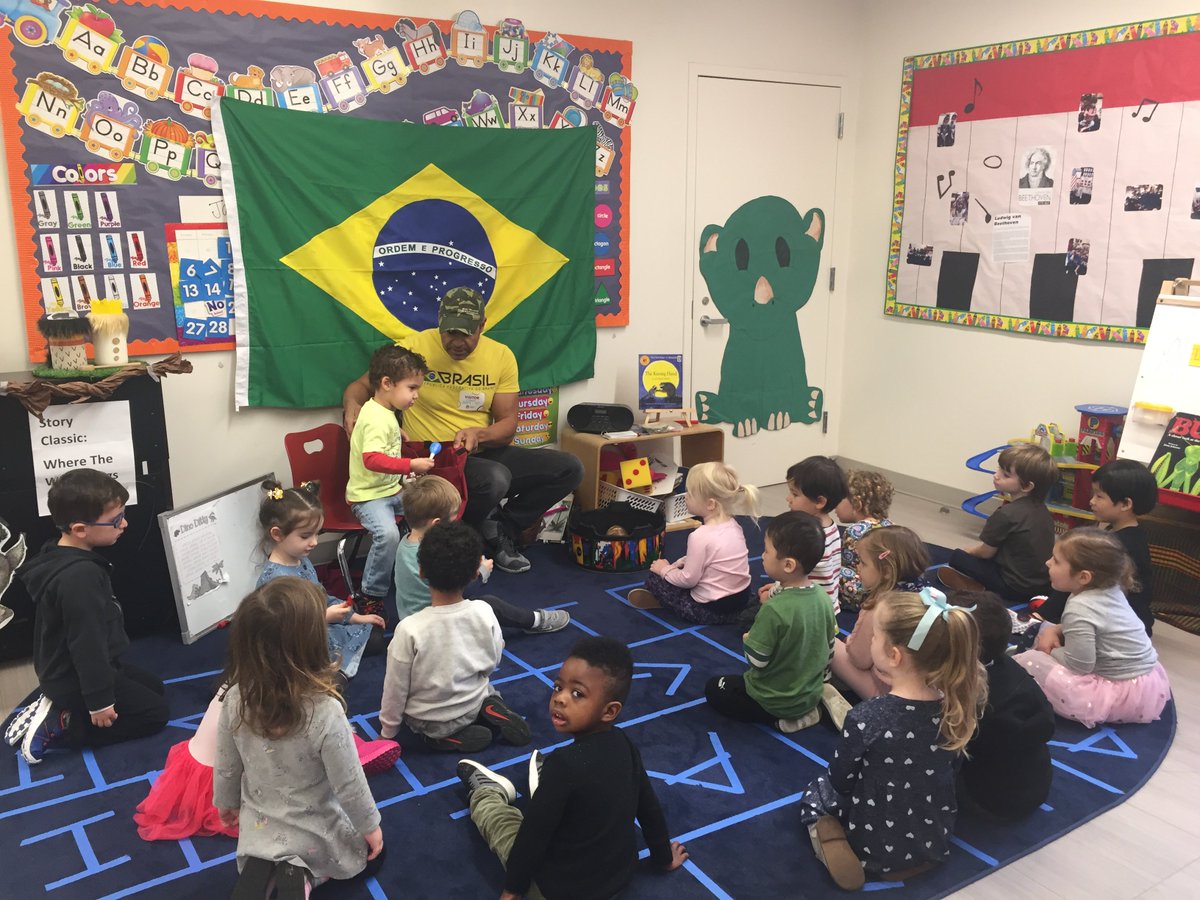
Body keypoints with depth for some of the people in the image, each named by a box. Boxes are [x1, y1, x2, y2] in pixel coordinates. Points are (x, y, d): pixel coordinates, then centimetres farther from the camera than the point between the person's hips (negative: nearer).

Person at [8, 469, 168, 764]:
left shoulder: (57, 555, 0)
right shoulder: (80, 576, -33)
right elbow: (87, 643, -29)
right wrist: (99, 701, -20)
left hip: (65, 671, 9)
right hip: (77, 680, -9)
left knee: (154, 688, 22)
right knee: (155, 713, 2)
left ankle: (57, 709, 13)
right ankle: (56, 729, -2)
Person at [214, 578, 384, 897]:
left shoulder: (235, 700, -20)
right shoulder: (325, 712, -34)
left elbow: (225, 768, -5)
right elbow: (349, 784, -22)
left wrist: (226, 804, 16)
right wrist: (370, 826, -3)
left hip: (259, 827, 4)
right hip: (314, 833, -4)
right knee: (372, 856, 25)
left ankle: (260, 870, -1)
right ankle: (300, 874, -2)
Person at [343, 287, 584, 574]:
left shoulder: (501, 356, 0)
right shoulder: (414, 347, -10)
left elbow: (507, 424, 1)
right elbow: (361, 386, 2)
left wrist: (478, 434, -22)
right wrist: (352, 403, -23)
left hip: (484, 453, 5)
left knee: (569, 469, -6)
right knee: (495, 479, -37)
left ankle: (502, 531, 9)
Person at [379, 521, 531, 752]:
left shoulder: (410, 629, -30)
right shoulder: (485, 612, -20)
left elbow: (396, 689, -16)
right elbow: (493, 662, -3)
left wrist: (387, 732, 1)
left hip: (429, 721, -3)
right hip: (475, 704, 4)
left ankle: (447, 737, 5)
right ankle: (490, 711, 5)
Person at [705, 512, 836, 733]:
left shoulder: (774, 610, -32)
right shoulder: (823, 598, -10)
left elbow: (756, 660, -24)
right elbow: (829, 648, 2)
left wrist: (747, 640, -2)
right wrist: (816, 681, 18)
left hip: (776, 700, -7)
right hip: (811, 693, 7)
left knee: (713, 689, 13)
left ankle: (780, 718, 0)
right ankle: (807, 709, 12)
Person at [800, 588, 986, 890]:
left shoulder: (866, 718, -31)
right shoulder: (956, 704, -16)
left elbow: (840, 782, -14)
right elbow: (930, 771, 1)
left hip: (877, 850, -4)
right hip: (937, 842, 4)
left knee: (815, 792, 24)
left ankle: (834, 843, 1)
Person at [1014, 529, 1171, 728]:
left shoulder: (1080, 610, -25)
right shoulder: (1109, 590, 1)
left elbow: (1079, 665, -22)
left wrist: (1049, 651, -3)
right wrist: (1054, 630, 2)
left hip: (1123, 695, -9)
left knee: (1025, 661, -19)